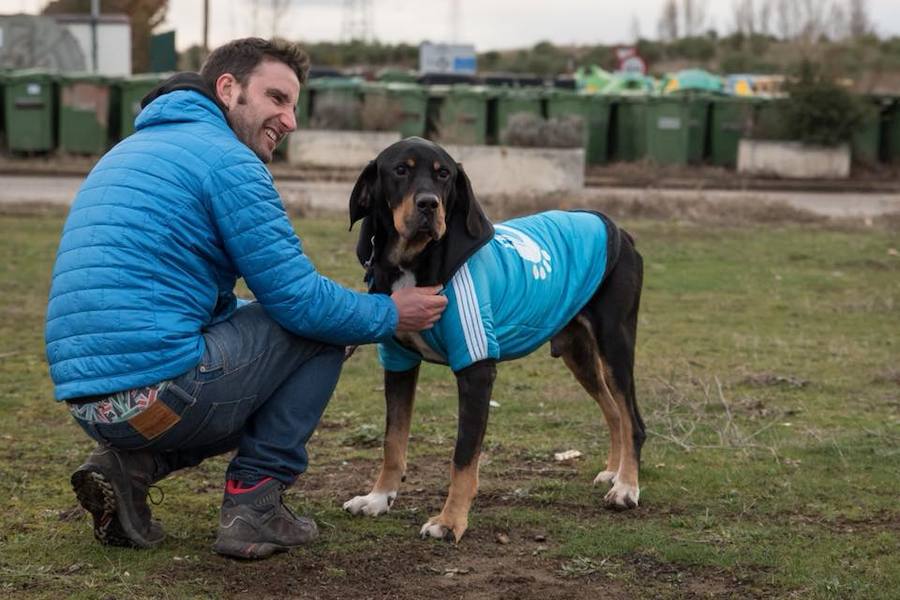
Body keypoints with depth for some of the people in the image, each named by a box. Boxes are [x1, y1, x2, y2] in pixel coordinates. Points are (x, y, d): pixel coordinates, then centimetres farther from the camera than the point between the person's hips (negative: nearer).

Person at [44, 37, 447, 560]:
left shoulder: (135, 149, 23)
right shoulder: (227, 158, -7)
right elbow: (301, 301, -9)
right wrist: (389, 316, 9)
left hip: (90, 401, 9)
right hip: (157, 392, -9)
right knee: (319, 327, 7)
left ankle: (129, 467, 9)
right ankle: (254, 504, 4)